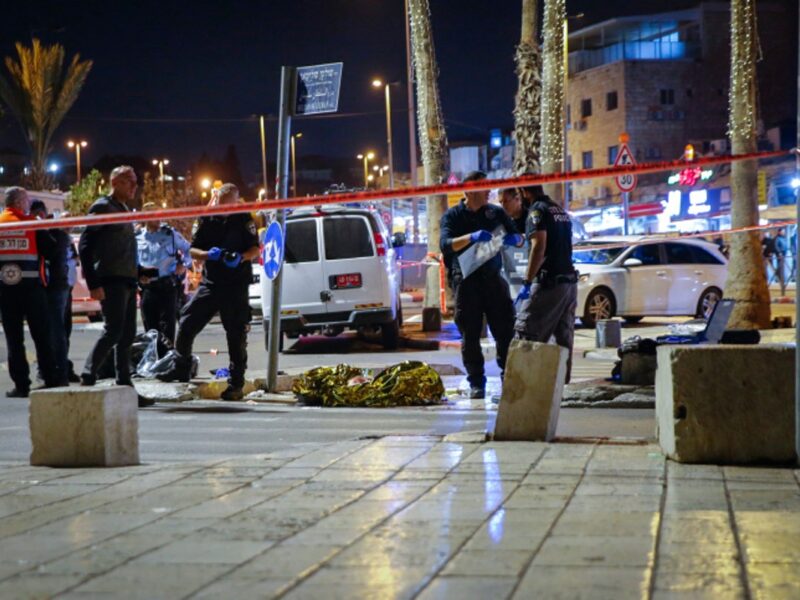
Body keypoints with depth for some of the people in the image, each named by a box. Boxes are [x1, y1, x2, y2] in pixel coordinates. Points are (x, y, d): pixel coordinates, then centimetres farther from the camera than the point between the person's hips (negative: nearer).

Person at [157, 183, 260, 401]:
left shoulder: (244, 219, 0)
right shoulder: (207, 219, 7)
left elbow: (255, 249, 1)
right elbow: (192, 250, 8)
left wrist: (241, 258, -20)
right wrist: (208, 254, -14)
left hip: (236, 287, -3)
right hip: (210, 283, 3)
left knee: (236, 334, -2)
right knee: (186, 325, -1)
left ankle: (236, 384, 5)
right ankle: (181, 369, 18)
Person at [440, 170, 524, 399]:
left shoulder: (496, 213, 12)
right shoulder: (453, 216, 3)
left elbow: (518, 237, 14)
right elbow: (446, 244, -12)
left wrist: (514, 239, -11)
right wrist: (471, 237, -29)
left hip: (493, 277, 2)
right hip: (466, 280, -2)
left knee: (505, 329, -2)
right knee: (470, 335, -1)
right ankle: (476, 382, 5)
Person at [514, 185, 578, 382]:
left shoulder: (538, 210, -9)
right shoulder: (561, 211, 19)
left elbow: (539, 246, -19)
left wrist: (527, 283, -20)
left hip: (550, 281, -9)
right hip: (569, 279, 9)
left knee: (526, 331, -7)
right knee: (564, 335, 10)